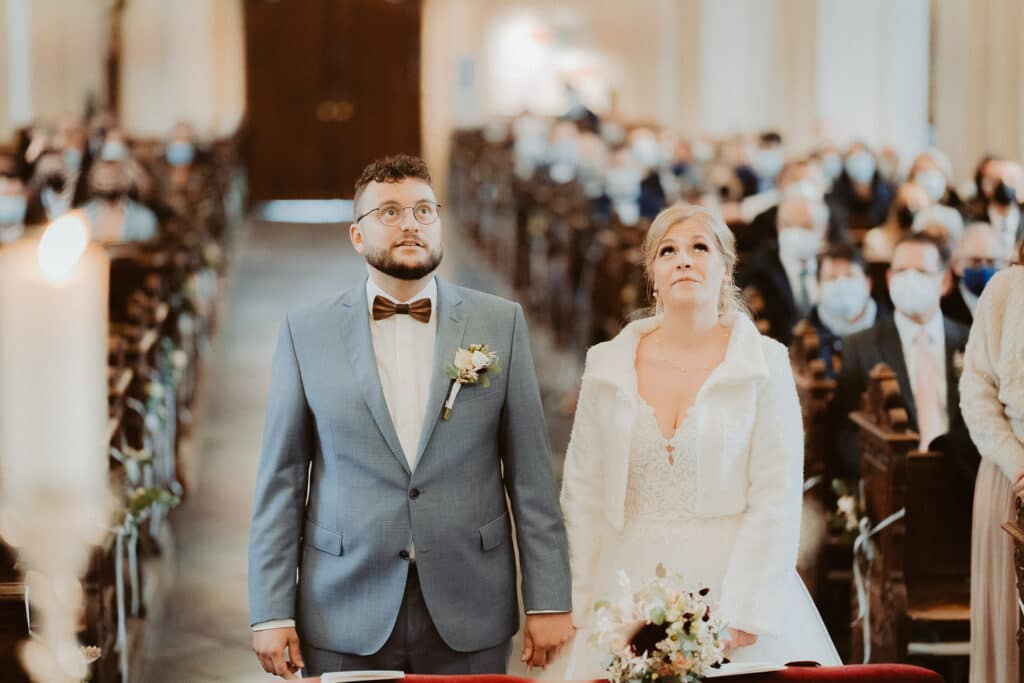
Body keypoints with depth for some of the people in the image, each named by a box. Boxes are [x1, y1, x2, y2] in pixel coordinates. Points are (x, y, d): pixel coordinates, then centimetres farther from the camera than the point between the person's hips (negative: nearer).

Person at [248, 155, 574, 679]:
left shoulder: (501, 323, 4)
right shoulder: (306, 332, 3)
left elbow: (529, 472, 2)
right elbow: (281, 480, 3)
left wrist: (549, 600, -2)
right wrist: (271, 612, -2)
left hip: (468, 618, 0)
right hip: (345, 617, 0)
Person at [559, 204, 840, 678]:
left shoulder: (764, 363, -3)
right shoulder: (608, 366, 4)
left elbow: (776, 499, -7)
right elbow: (584, 496, 6)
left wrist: (743, 613, -14)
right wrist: (585, 610, 1)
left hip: (731, 582, -2)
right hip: (632, 591, 2)